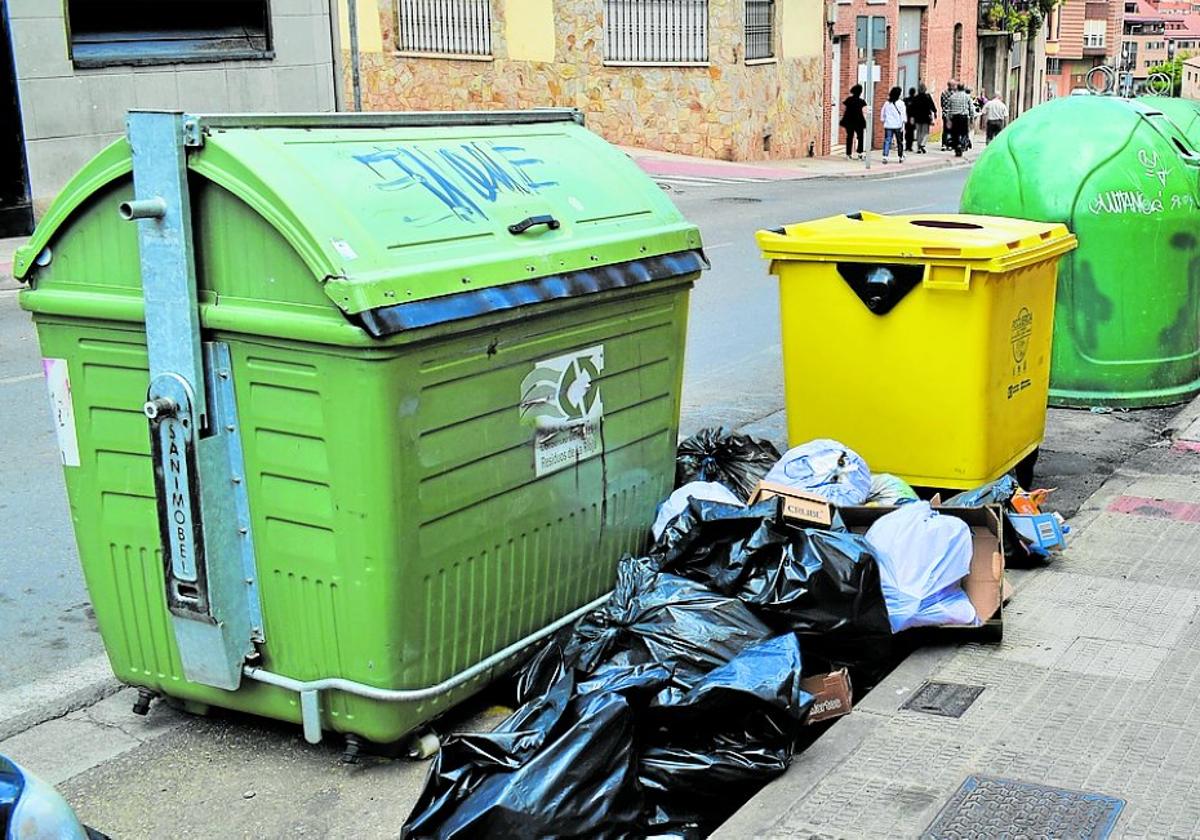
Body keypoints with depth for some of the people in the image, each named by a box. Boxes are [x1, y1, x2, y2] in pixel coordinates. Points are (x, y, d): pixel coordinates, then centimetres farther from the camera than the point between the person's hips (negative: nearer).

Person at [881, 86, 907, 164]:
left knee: (887, 141, -1)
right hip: (898, 125, -2)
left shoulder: (887, 103, 5)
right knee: (900, 141, 10)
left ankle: (885, 156, -15)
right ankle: (901, 157, 17)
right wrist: (903, 125, -5)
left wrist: (883, 121, 20)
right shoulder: (900, 103, -5)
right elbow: (903, 114, -7)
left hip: (888, 125, 2)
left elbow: (882, 112, 12)